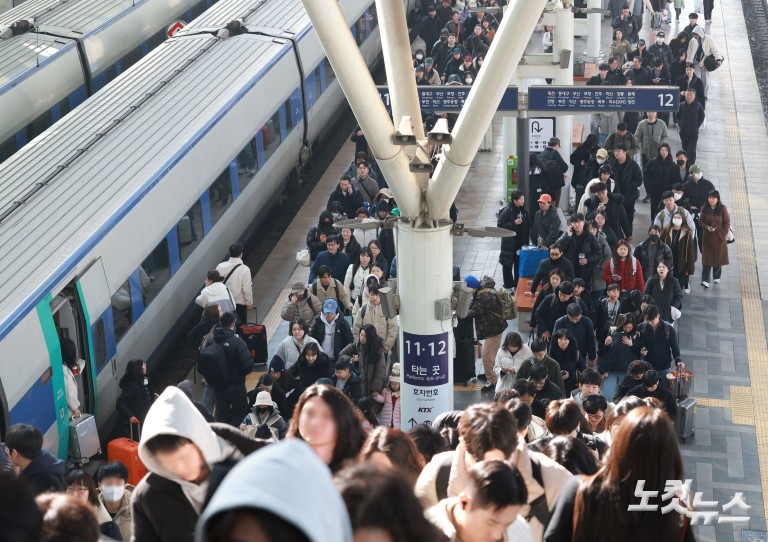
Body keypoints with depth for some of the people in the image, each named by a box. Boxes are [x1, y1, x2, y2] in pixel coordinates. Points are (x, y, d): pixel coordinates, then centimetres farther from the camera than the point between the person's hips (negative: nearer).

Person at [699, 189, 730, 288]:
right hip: (708, 236, 0)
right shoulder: (705, 209, -5)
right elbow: (701, 221, 2)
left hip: (719, 236, 0)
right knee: (707, 258, -3)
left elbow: (727, 222, -3)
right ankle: (705, 280, -4)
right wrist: (707, 227, -16)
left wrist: (724, 233, -9)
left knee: (718, 257, 10)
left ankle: (717, 277, 30)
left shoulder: (723, 208, -9)